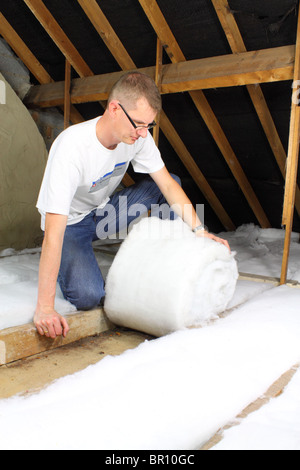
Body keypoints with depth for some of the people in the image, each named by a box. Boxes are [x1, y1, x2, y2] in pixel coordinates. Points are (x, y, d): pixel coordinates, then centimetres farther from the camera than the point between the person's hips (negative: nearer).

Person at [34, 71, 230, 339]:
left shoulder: (137, 136, -17)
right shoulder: (72, 147, -35)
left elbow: (168, 184, -7)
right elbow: (54, 232, -40)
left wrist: (199, 230, -18)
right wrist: (45, 307, -42)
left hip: (105, 210, 6)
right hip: (71, 224, -6)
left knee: (170, 182, -8)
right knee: (87, 297, -29)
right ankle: (66, 267, 6)